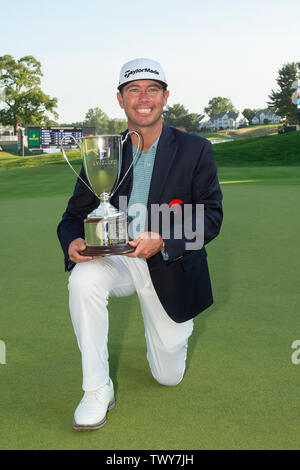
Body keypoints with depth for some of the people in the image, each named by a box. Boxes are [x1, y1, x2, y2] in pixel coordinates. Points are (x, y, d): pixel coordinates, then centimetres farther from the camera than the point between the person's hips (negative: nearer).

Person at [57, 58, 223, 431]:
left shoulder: (195, 150, -9)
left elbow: (211, 216, -15)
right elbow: (75, 214, -2)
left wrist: (162, 240, -33)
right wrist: (73, 241, -27)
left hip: (170, 267, -1)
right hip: (115, 260, 1)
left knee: (168, 376, 7)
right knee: (83, 280, -35)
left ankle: (170, 335, 45)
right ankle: (97, 390, -18)